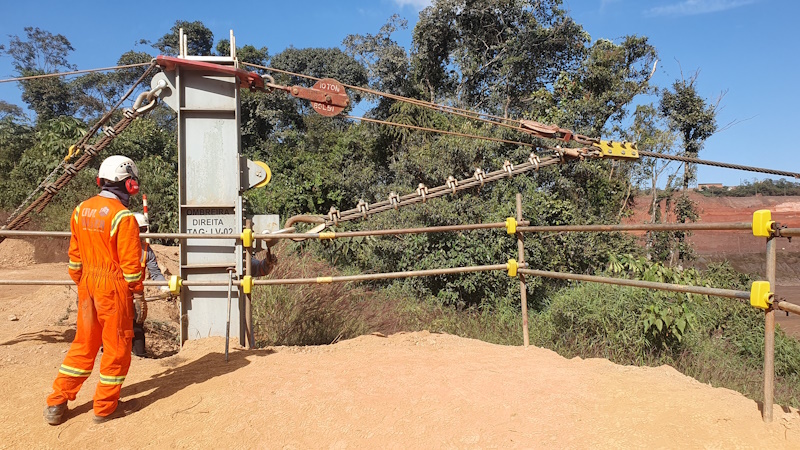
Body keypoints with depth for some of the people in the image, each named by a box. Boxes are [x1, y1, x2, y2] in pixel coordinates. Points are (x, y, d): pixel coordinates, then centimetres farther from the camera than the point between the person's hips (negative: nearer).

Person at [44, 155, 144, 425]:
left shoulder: (81, 210, 5)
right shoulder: (123, 217, -17)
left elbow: (75, 256, 11)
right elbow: (130, 262, -15)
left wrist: (80, 283, 21)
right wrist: (138, 292, -5)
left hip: (87, 283, 7)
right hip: (114, 286, -7)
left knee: (84, 342, 18)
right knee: (116, 345, 7)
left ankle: (57, 404, 23)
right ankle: (106, 407, 17)